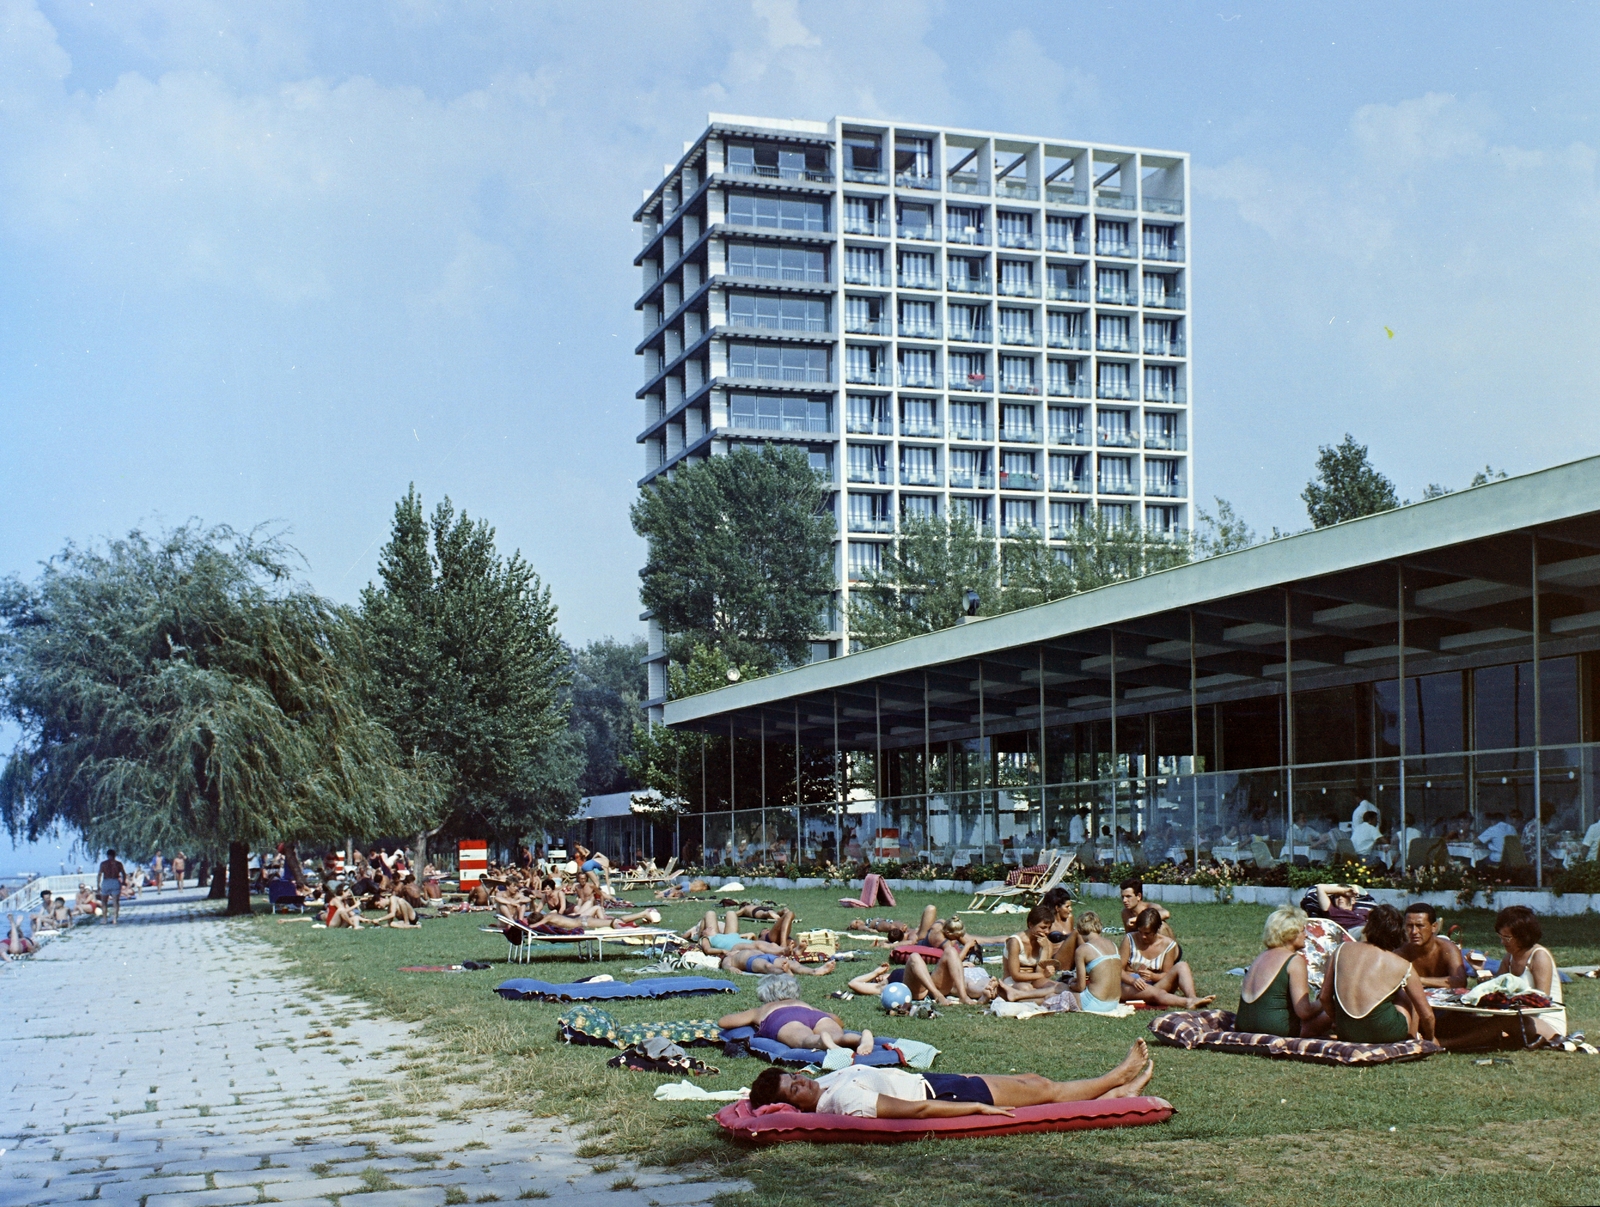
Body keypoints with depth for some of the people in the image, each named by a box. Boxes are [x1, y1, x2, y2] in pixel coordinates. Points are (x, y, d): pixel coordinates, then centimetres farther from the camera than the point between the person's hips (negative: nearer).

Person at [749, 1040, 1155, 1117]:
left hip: (926, 1080, 9)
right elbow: (914, 1110, -31)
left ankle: (1116, 1092, 33)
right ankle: (1119, 1076, 28)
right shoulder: (843, 1100, -32)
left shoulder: (826, 1081, -6)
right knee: (1044, 1089, 8)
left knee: (1032, 1079, 17)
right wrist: (979, 1108, -27)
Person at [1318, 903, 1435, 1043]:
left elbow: (1325, 997, 7)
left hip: (1345, 1032, 4)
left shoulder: (1341, 950, 2)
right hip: (1384, 1033, -3)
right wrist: (1429, 1039, 23)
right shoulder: (1402, 966, -4)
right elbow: (1427, 1015, 2)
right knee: (1410, 997, 28)